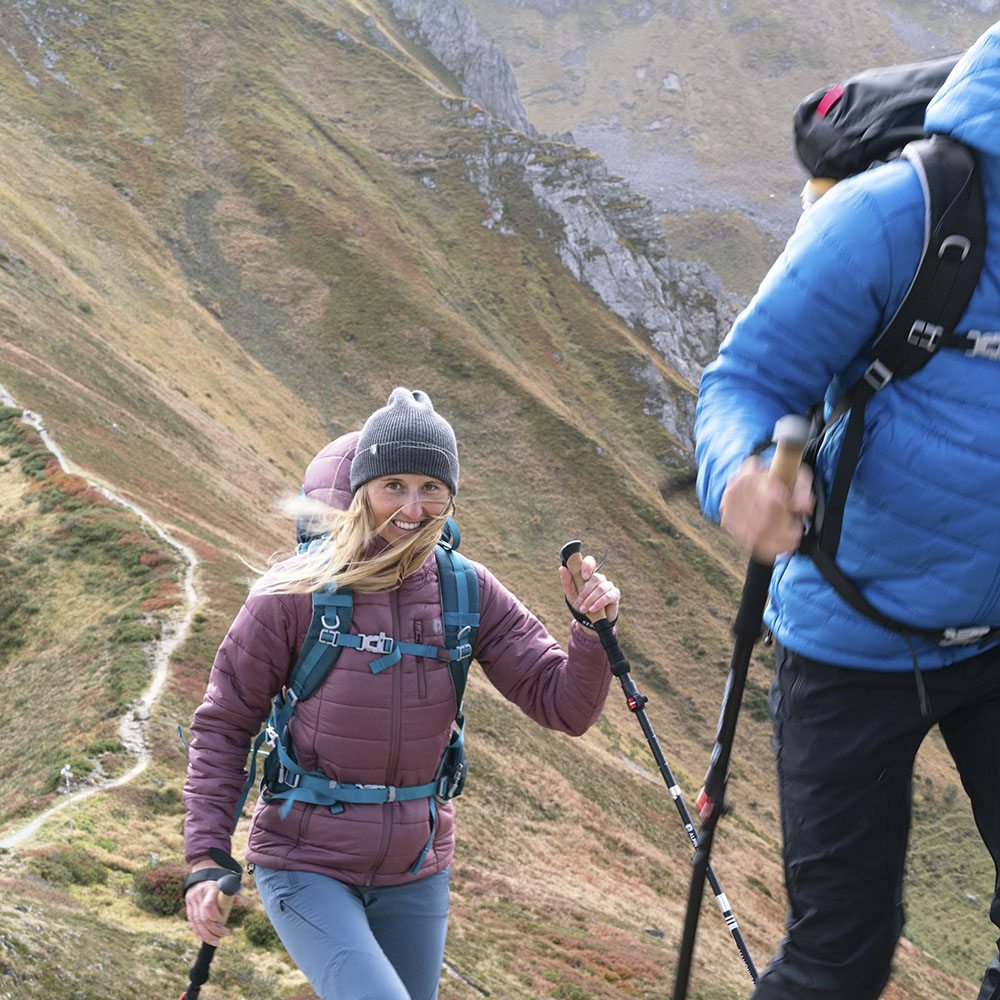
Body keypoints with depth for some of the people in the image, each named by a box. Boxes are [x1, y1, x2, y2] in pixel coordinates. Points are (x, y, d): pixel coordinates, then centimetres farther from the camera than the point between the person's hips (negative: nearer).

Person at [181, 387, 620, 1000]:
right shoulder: (297, 594, -12)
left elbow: (564, 707, -3)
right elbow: (224, 725, -4)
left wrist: (594, 628, -22)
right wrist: (206, 858, -11)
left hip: (415, 873, 4)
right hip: (307, 866, -4)